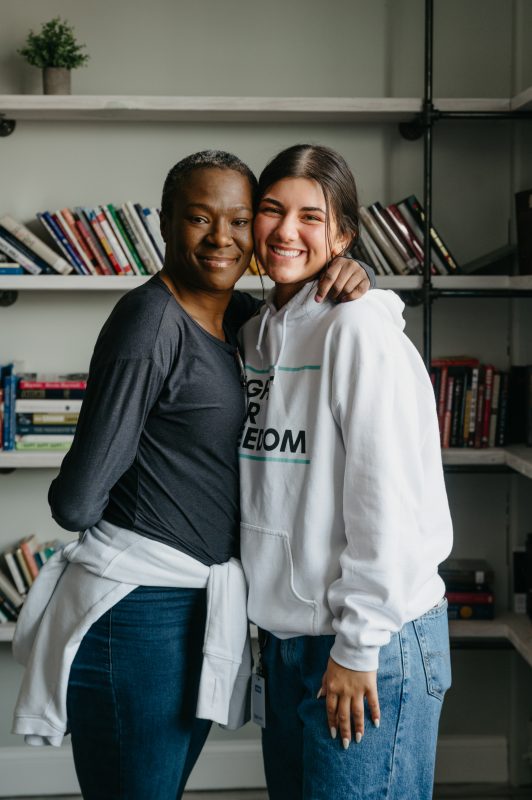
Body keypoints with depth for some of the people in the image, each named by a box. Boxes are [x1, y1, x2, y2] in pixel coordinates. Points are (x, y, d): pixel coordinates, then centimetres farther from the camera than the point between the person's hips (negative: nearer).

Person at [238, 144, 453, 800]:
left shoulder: (359, 328, -14)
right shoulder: (258, 332, 10)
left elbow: (387, 498, -18)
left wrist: (357, 645, -16)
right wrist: (269, 627, 14)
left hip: (373, 647, -7)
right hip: (285, 640, 8)